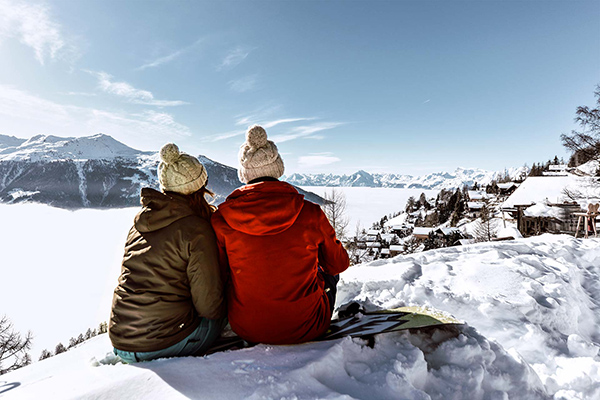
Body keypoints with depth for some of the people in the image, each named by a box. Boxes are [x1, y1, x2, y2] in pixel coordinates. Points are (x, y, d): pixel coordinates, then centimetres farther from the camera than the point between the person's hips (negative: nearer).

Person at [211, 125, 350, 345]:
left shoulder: (221, 219, -14)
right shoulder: (310, 213, -16)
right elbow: (339, 263, 0)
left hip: (246, 329, 2)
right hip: (305, 329, -1)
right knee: (328, 272, 26)